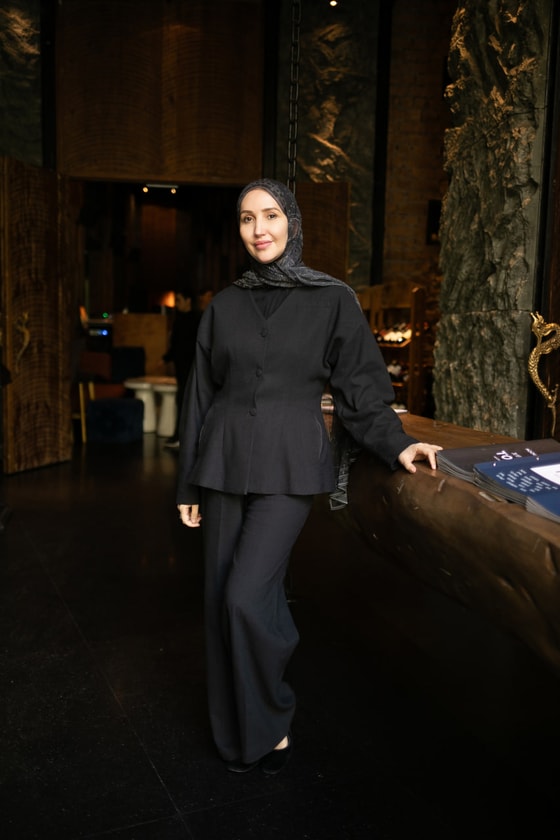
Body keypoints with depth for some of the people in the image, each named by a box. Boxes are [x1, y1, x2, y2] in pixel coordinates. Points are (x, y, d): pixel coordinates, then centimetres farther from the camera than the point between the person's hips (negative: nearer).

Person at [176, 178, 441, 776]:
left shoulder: (332, 299, 0)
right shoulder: (224, 306, 9)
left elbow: (358, 386, 3)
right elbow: (201, 396, 11)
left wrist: (395, 445, -12)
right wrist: (189, 484, 11)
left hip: (289, 464, -3)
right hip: (225, 460, 4)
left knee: (247, 596, -12)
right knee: (222, 598, 6)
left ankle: (271, 723, 14)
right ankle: (235, 732, 26)